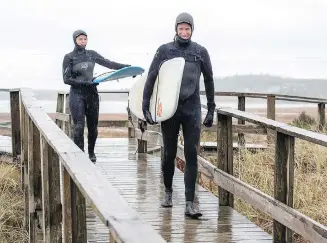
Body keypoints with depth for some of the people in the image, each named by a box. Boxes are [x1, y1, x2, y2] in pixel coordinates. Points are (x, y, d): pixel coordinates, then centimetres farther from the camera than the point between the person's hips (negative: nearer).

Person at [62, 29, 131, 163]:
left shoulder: (91, 54, 10)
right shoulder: (69, 57, -1)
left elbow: (108, 63, 8)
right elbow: (66, 79, -6)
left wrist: (128, 67, -1)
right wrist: (85, 83, -16)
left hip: (92, 93, 4)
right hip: (77, 95, -4)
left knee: (93, 126, 7)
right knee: (79, 126, -11)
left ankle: (91, 153, 23)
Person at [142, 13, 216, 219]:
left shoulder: (200, 52, 5)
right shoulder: (164, 50, 2)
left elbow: (209, 80, 13)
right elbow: (151, 78, 4)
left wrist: (211, 109, 13)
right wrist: (145, 107, -2)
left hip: (192, 110, 0)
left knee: (192, 155, -6)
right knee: (169, 154, 10)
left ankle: (190, 203, -5)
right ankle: (168, 191, 32)